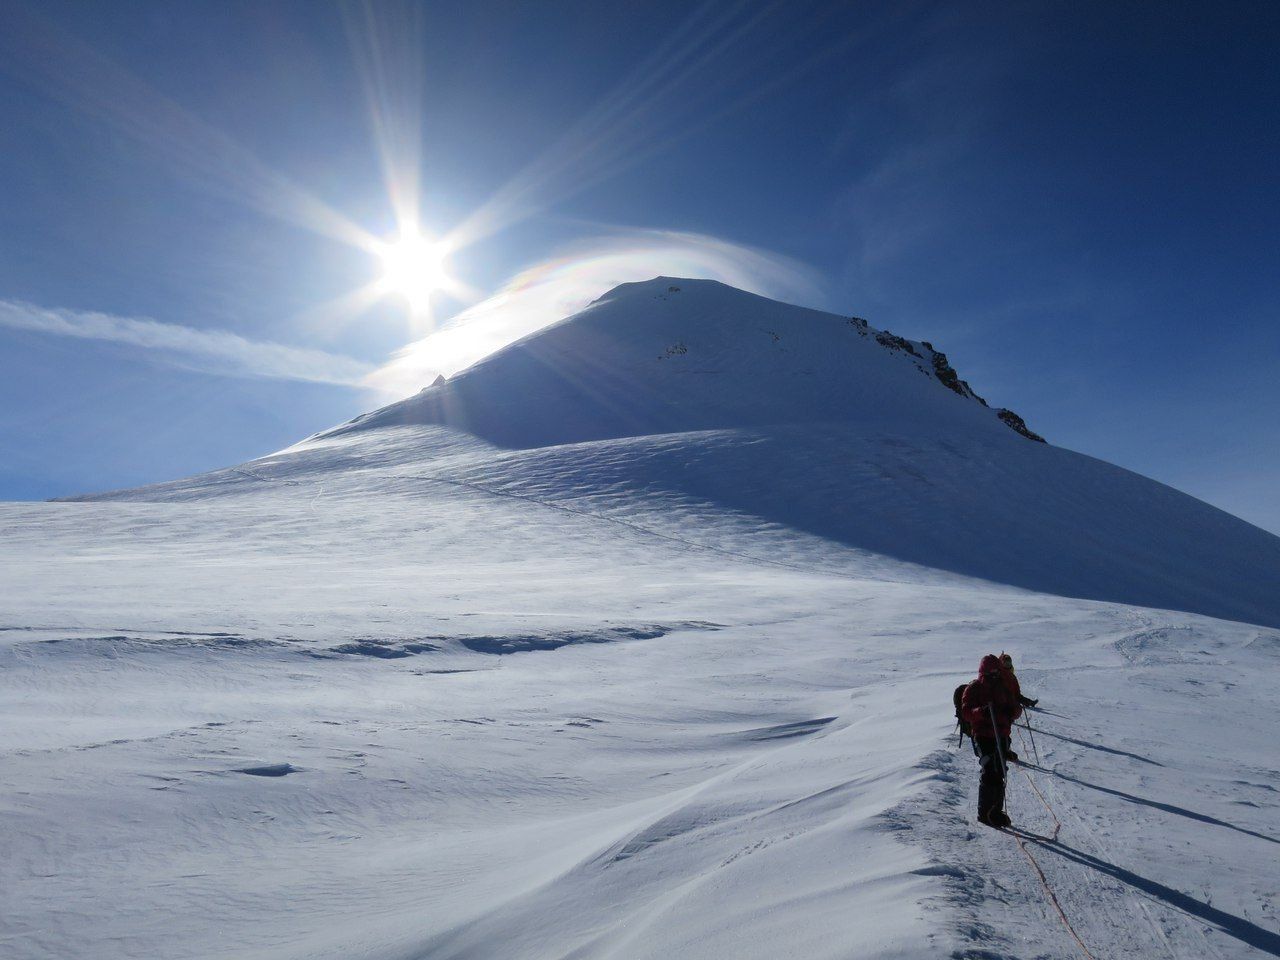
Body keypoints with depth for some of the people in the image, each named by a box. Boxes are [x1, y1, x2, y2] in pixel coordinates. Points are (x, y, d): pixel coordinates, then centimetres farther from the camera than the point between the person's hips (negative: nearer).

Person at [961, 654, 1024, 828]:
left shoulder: (1005, 687, 13)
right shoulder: (973, 689, -2)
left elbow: (1016, 708, 14)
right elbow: (966, 712, -10)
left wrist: (1012, 710, -10)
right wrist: (982, 711, -30)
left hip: (1002, 735, 5)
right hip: (983, 736, -5)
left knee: (1000, 773, 10)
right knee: (990, 773, -13)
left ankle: (996, 810, 22)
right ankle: (984, 813, -6)